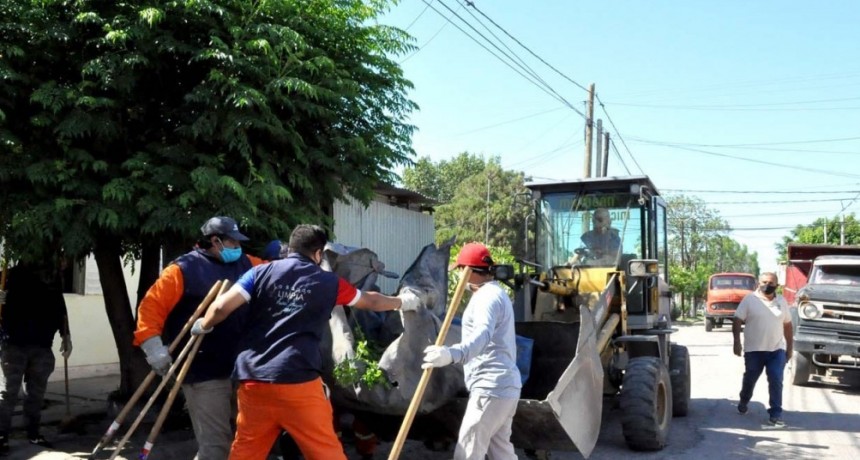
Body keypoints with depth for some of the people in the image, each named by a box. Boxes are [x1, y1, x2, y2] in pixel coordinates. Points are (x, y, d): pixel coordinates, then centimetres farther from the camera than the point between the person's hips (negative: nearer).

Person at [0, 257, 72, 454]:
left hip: (42, 346, 5)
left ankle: (33, 432, 19)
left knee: (36, 393, 10)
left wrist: (66, 336, 16)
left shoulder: (55, 280, 10)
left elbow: (60, 310, 19)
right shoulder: (16, 275, -5)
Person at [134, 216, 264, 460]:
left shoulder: (245, 264, 10)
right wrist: (154, 346, -21)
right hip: (204, 374, -7)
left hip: (240, 368, 7)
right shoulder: (184, 269, -7)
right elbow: (152, 305, -11)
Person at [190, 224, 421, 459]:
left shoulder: (261, 272, 8)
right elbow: (371, 301, 23)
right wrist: (402, 301, 41)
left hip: (253, 380, 3)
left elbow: (222, 307, -2)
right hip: (299, 382, -2)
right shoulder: (328, 282, 8)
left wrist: (203, 326, 20)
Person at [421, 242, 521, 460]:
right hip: (504, 385, 11)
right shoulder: (496, 294, 20)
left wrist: (453, 354, -55)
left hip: (491, 387, -11)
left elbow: (483, 334, -37)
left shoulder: (487, 296, -16)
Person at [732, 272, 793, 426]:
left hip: (777, 349, 2)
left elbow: (787, 325, 13)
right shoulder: (749, 299, -5)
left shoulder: (781, 301, 7)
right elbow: (737, 321, -6)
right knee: (750, 379, 13)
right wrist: (737, 341, -14)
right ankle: (744, 401, 39)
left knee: (776, 381, -7)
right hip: (754, 350, -2)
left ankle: (776, 413, 0)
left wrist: (790, 347, 12)